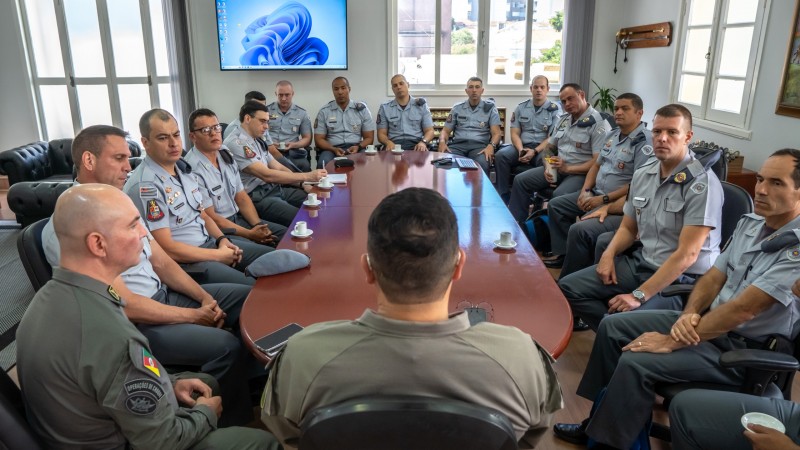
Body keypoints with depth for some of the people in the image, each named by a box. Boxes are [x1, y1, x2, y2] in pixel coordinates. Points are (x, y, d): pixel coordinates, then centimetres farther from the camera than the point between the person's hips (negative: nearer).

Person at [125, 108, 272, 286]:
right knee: (252, 290, -25)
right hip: (181, 261, -9)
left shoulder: (184, 169, 9)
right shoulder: (145, 186, -19)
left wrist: (222, 239, -1)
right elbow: (166, 249, -20)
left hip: (209, 243, 9)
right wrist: (218, 255, -14)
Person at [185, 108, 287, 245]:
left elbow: (242, 198, 9)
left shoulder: (226, 155, 6)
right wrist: (250, 234, -17)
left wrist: (258, 226, -6)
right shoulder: (193, 169, -20)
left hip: (237, 218, 8)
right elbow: (211, 218, -18)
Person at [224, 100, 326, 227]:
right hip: (256, 197, -9)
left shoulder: (256, 141, 15)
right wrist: (307, 176, -22)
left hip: (273, 189, 9)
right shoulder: (237, 143, -15)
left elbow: (278, 167, 14)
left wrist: (303, 184, -3)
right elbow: (267, 175, -23)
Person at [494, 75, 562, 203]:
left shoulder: (555, 109, 3)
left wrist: (534, 151, -20)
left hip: (542, 148, -3)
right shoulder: (521, 107, 12)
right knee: (500, 155, -25)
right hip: (522, 146, 3)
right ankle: (504, 197, -19)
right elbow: (515, 133, 6)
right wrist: (521, 150, -14)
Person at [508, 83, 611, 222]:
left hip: (580, 173, -8)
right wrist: (548, 167, -2)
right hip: (556, 169, 8)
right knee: (520, 180, -4)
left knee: (559, 195, -36)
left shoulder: (598, 123, -12)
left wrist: (568, 168, -20)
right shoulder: (563, 119, 14)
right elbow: (549, 147, 18)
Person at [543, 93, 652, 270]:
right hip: (595, 193, 10)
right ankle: (562, 254, 15)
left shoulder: (645, 142, -17)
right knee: (555, 205, 10)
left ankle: (570, 277, -8)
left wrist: (603, 199, -20)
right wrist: (585, 191, 1)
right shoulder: (613, 134, 11)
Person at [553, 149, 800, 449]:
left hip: (743, 349, -8)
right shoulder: (749, 223, 3)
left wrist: (670, 342, -22)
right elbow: (714, 278, 6)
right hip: (708, 321, 8)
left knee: (635, 363, -24)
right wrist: (688, 314, -15)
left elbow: (743, 309, -26)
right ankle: (602, 421, 10)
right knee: (612, 326, 2)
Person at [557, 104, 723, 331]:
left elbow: (687, 254, -22)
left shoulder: (703, 183, -17)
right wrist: (609, 254, -4)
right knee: (569, 287, -2)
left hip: (682, 279, -7)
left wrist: (639, 296, -24)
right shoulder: (643, 173, 6)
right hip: (642, 263, 8)